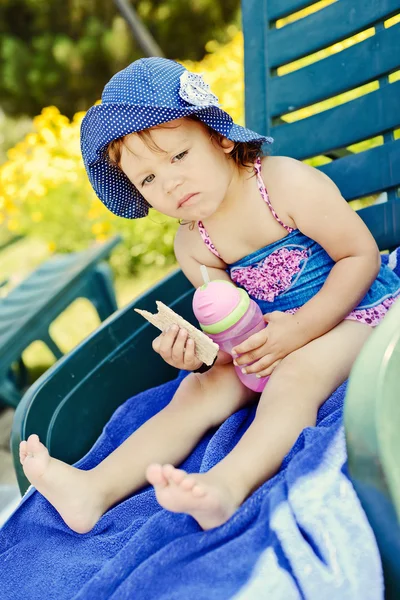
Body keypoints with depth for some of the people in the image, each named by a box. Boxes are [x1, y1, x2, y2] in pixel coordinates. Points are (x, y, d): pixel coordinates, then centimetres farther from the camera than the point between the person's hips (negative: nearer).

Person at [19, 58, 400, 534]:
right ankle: (94, 488, -21)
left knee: (295, 376, -34)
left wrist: (300, 327, -27)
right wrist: (202, 349, -27)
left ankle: (226, 485, -53)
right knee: (199, 390, -10)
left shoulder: (288, 183, -20)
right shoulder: (192, 246, -3)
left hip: (355, 313, -5)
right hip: (269, 336, 6)